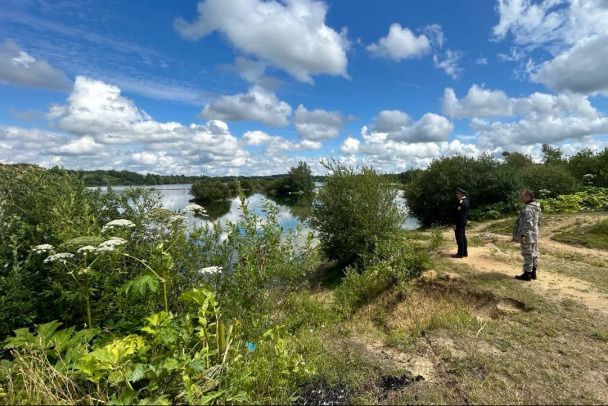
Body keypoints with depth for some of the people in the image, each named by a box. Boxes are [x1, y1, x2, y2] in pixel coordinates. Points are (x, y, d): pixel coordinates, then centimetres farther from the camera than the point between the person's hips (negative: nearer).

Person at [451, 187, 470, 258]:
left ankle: (460, 253, 4)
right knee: (463, 237, 16)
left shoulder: (461, 203, -22)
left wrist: (454, 223, -19)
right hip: (463, 222, 10)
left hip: (459, 223, -10)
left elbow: (458, 214, -23)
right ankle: (465, 252, 24)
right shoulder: (466, 201, 9)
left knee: (459, 238, -2)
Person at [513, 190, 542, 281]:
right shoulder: (536, 207, 10)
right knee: (534, 254, 15)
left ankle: (527, 274, 6)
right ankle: (533, 273, 25)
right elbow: (538, 222, 17)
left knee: (527, 255, -2)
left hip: (527, 235, -9)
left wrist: (523, 235, -25)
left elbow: (527, 223, -27)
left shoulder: (527, 208, -21)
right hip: (534, 235, 10)